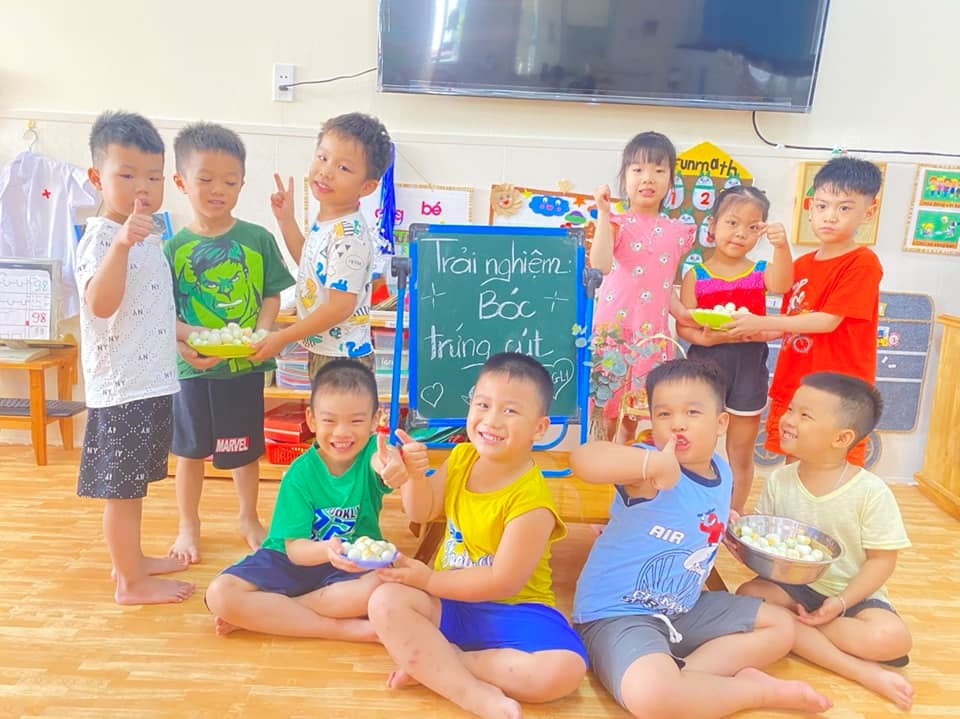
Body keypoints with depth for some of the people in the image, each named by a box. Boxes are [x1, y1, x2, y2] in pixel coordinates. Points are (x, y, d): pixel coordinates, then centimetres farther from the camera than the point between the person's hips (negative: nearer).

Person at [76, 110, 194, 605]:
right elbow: (101, 304, -30)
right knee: (121, 487, 3)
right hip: (119, 384, -9)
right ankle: (131, 582, 15)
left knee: (133, 482, 20)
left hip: (152, 380, 9)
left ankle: (131, 559, 35)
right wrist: (122, 242, -38)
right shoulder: (100, 238, -14)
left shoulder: (147, 236, 14)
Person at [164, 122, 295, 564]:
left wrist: (259, 333, -18)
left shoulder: (258, 239, -4)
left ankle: (248, 518, 37)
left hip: (245, 365, 0)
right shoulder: (174, 247, -4)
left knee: (245, 448, 15)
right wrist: (190, 337, -23)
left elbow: (272, 295, -1)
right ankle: (188, 525, 34)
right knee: (190, 449, 13)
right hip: (192, 366, 0)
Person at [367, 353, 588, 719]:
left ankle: (431, 663, -19)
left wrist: (430, 580, -15)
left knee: (565, 669, -30)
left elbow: (503, 582, -21)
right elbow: (421, 512, 8)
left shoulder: (531, 499, -22)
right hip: (450, 600, 5)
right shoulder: (462, 457, -2)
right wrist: (413, 474, -12)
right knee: (386, 601, -23)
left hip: (513, 609, -4)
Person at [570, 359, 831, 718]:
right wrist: (655, 461, -55)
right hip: (618, 612, -9)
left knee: (781, 626, 16)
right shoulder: (653, 469, -23)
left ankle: (684, 676, -6)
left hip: (683, 608, 9)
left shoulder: (721, 472, 1)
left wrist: (730, 532, 8)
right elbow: (581, 459, -46)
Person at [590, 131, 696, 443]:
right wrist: (603, 212, -20)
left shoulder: (677, 232, 9)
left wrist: (680, 311, -2)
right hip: (615, 327, -4)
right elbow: (601, 264, -23)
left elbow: (666, 284, 15)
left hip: (653, 332, 4)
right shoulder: (617, 223, -4)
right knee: (606, 408, 4)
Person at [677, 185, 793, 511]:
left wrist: (781, 246, -39)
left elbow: (782, 284, -22)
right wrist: (704, 337, -25)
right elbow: (683, 325, -5)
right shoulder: (696, 276, -1)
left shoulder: (761, 272, 2)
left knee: (741, 454, 13)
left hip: (749, 368, 1)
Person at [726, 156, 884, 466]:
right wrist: (752, 332, -3)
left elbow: (828, 322, -17)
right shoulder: (801, 264, 10)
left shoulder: (863, 263, -11)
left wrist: (762, 323, -16)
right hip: (792, 386, 6)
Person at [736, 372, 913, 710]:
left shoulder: (870, 491, -15)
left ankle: (796, 623, -12)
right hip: (792, 584, 3)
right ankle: (860, 669, -23)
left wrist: (841, 602, -21)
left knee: (892, 637, -31)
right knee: (748, 596, -27)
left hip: (853, 593, -3)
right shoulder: (779, 481, -5)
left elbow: (882, 559, -11)